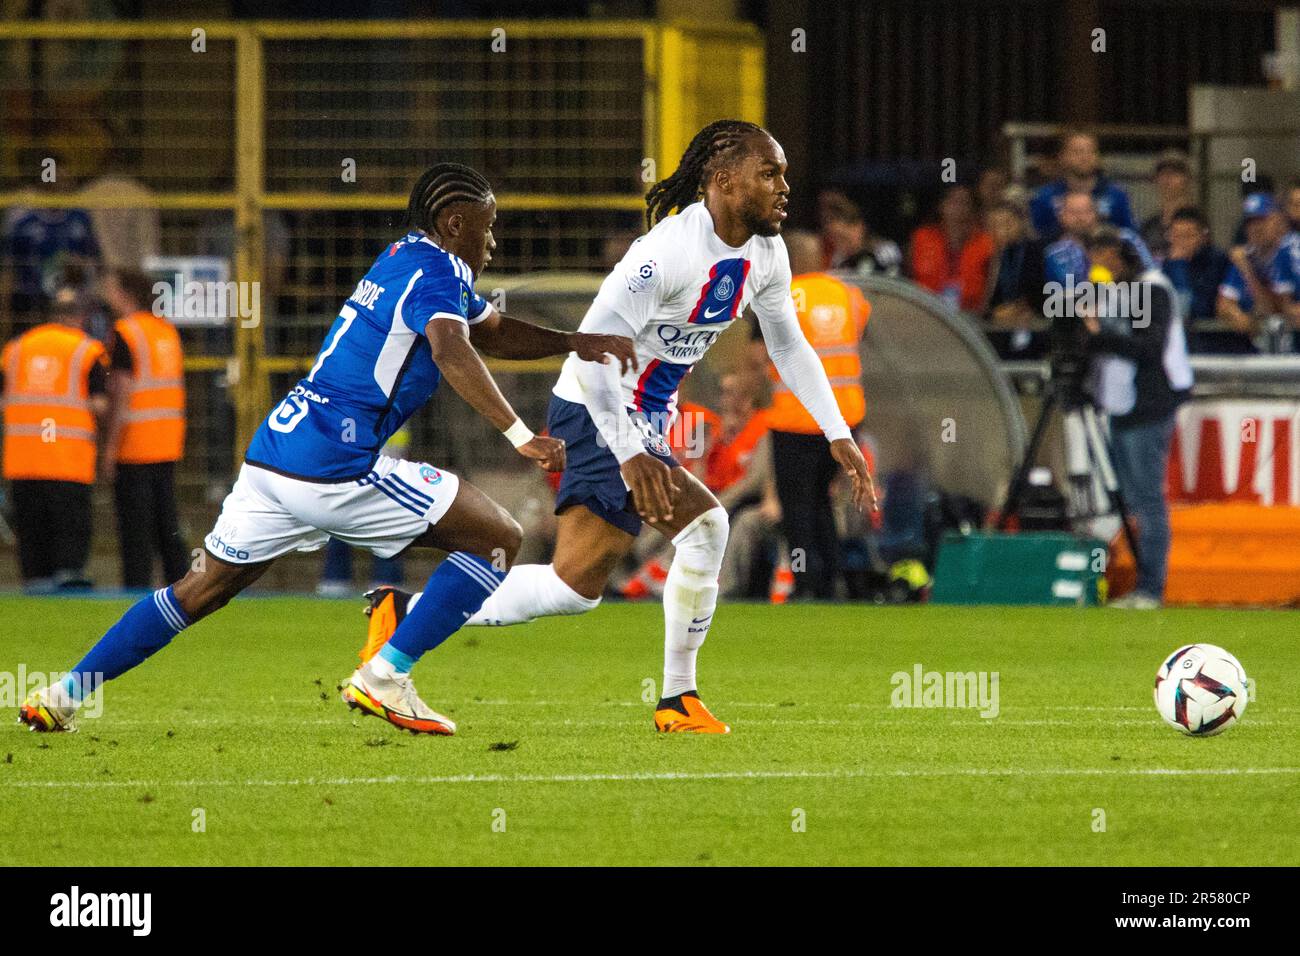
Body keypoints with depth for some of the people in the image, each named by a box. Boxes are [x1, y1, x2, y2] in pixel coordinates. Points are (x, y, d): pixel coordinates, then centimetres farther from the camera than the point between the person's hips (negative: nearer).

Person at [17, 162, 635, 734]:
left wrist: (577, 343, 23)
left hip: (270, 454, 9)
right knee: (496, 538, -2)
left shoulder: (405, 261, 22)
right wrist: (519, 435, -32)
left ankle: (63, 697, 18)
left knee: (203, 589, 21)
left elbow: (493, 331, 35)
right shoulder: (435, 271, -7)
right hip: (333, 467, -9)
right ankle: (385, 677, -4)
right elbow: (452, 351, -27)